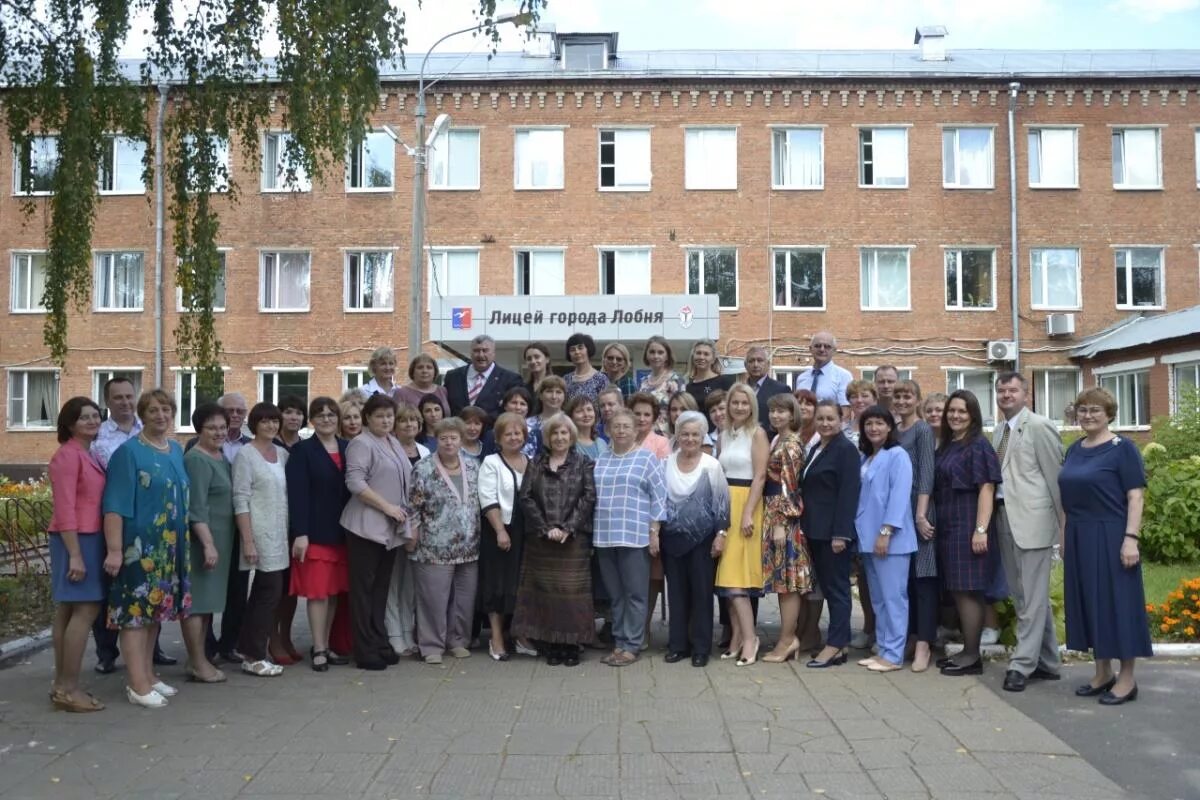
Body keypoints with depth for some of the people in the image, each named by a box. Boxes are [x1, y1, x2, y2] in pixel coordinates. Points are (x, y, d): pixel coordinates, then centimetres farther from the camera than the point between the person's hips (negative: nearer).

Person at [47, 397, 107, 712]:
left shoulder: (88, 455, 14)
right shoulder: (68, 454, -13)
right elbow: (64, 509, -18)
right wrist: (75, 554, -21)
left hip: (87, 538, 10)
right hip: (77, 540, -10)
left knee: (67, 610, 11)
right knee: (85, 610, -9)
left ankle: (61, 684, 18)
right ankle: (68, 689, -4)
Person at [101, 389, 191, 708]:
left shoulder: (177, 451, 12)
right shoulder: (129, 452, -9)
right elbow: (115, 504, -13)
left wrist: (183, 543, 16)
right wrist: (114, 549, -20)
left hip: (169, 546, 7)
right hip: (139, 545, -7)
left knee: (155, 609, 13)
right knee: (136, 610, -4)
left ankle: (147, 674, 23)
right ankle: (137, 685, 0)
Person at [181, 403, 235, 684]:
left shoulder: (222, 457, 14)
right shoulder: (196, 460, -12)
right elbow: (197, 507, -19)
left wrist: (218, 543, 18)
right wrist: (208, 544, -23)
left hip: (220, 539, 9)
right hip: (202, 539, -9)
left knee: (208, 599, 12)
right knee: (196, 599, -3)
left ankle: (199, 659, 19)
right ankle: (198, 664, 2)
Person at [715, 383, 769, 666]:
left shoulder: (757, 433, -5)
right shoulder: (724, 434, 13)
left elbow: (760, 476, -11)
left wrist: (748, 513, -17)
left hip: (746, 504, -6)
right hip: (723, 505, 6)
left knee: (736, 572, -10)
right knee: (727, 574, 5)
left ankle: (749, 637, -4)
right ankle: (737, 636, 12)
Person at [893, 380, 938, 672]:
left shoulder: (923, 431, -4)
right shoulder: (893, 431, 14)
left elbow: (926, 474, -11)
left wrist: (921, 515, -18)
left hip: (918, 508, -6)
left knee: (922, 575, -3)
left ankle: (923, 644, -1)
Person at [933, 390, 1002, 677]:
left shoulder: (979, 446, -8)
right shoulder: (944, 446, 14)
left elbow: (986, 489, -14)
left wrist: (981, 530, -20)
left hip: (969, 527, -8)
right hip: (947, 528, 8)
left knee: (968, 590, -5)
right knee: (957, 591, 11)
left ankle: (972, 656, 2)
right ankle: (966, 651, 19)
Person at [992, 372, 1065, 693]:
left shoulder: (1039, 426, -7)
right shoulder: (998, 432, 15)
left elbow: (1055, 474, -8)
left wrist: (1063, 522, -7)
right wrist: (994, 519, 8)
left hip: (1032, 519, -8)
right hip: (1005, 519, 8)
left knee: (1032, 596, -3)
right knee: (1023, 595, 14)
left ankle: (1022, 664, 2)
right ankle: (1048, 662, 24)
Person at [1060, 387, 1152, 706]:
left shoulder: (1122, 448, -7)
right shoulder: (1074, 449, 12)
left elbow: (1136, 496, -11)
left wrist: (1131, 538, -19)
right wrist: (1065, 536, 14)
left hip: (1110, 538, -7)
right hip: (1079, 539, 7)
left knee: (1117, 602, 0)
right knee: (1089, 603, 11)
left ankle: (1126, 679, 10)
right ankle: (1102, 673, 22)